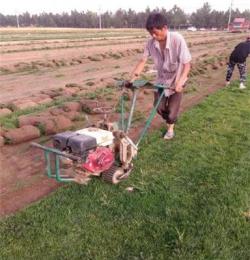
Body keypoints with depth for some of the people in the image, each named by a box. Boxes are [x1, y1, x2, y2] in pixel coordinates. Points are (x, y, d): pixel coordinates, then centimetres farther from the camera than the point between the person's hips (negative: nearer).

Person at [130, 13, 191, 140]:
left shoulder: (177, 39, -30)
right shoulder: (151, 42, -18)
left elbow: (187, 64, -28)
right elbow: (143, 60, -9)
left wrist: (180, 81, -41)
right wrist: (133, 77, -20)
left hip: (176, 80, -4)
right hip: (161, 79, 4)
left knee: (172, 109, 0)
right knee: (159, 107, 7)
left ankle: (171, 127, 33)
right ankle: (169, 120, 41)